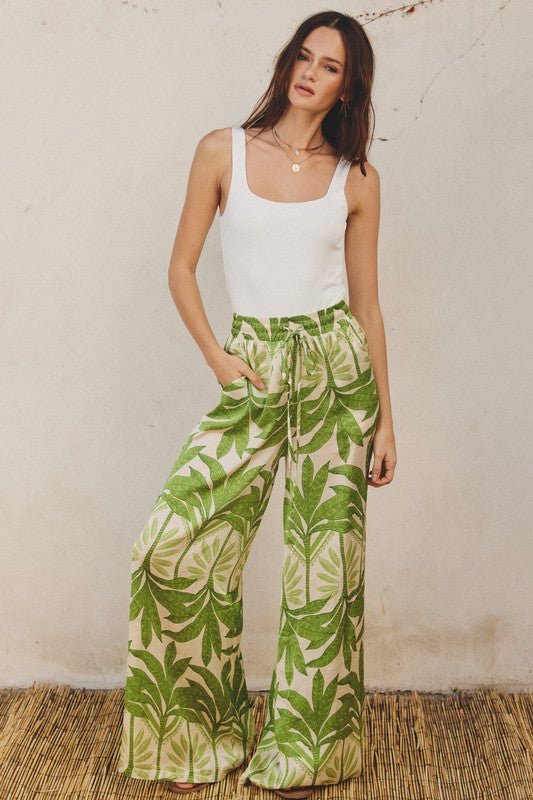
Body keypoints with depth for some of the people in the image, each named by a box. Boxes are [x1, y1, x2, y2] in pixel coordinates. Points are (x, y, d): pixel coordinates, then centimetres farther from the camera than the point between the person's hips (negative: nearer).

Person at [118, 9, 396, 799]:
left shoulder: (357, 179, 5)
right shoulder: (223, 151, 2)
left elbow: (367, 303, 7)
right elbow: (181, 268, 7)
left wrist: (386, 418, 4)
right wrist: (217, 357, -5)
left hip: (336, 367, 1)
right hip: (254, 371, 0)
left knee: (327, 560, 3)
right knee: (173, 544, -8)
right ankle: (200, 732, 14)